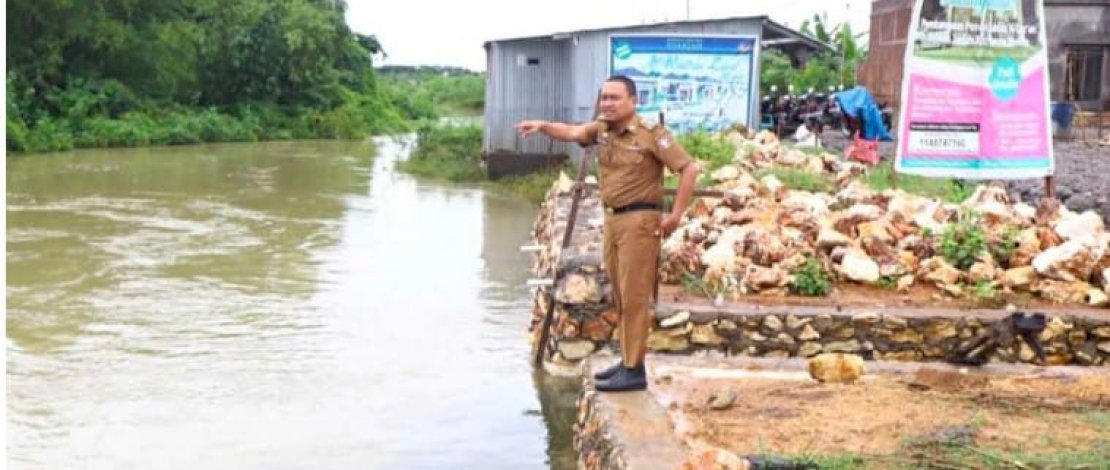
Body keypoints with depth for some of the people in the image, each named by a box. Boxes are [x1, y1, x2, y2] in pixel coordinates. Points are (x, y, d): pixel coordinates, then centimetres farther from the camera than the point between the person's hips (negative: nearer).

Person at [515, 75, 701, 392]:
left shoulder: (651, 134, -11)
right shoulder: (601, 129, 8)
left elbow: (689, 168, -13)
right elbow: (571, 133, -8)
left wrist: (676, 215, -15)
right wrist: (543, 126, -28)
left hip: (639, 220, -7)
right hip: (611, 219, 7)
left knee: (634, 296, -6)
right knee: (620, 296, 14)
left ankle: (634, 371, -3)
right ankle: (628, 359, 24)